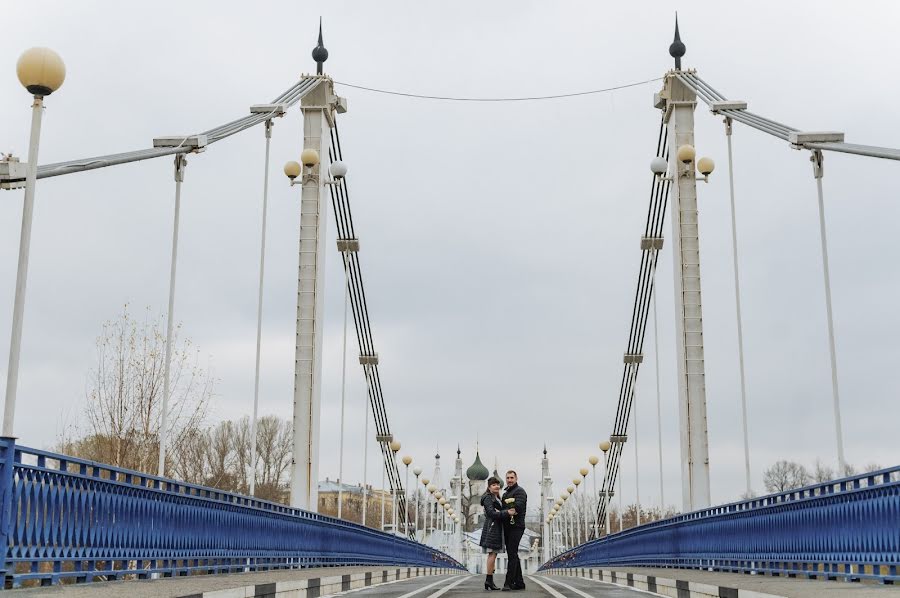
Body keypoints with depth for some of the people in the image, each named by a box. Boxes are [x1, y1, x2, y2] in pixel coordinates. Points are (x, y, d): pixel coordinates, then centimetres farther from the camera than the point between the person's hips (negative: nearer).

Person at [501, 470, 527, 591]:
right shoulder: (505, 494, 22)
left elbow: (518, 506, -21)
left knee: (512, 555, -13)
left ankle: (508, 582, -16)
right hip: (507, 527, 9)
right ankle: (519, 582, 17)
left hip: (516, 526, -9)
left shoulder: (520, 491, -6)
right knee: (513, 555, 11)